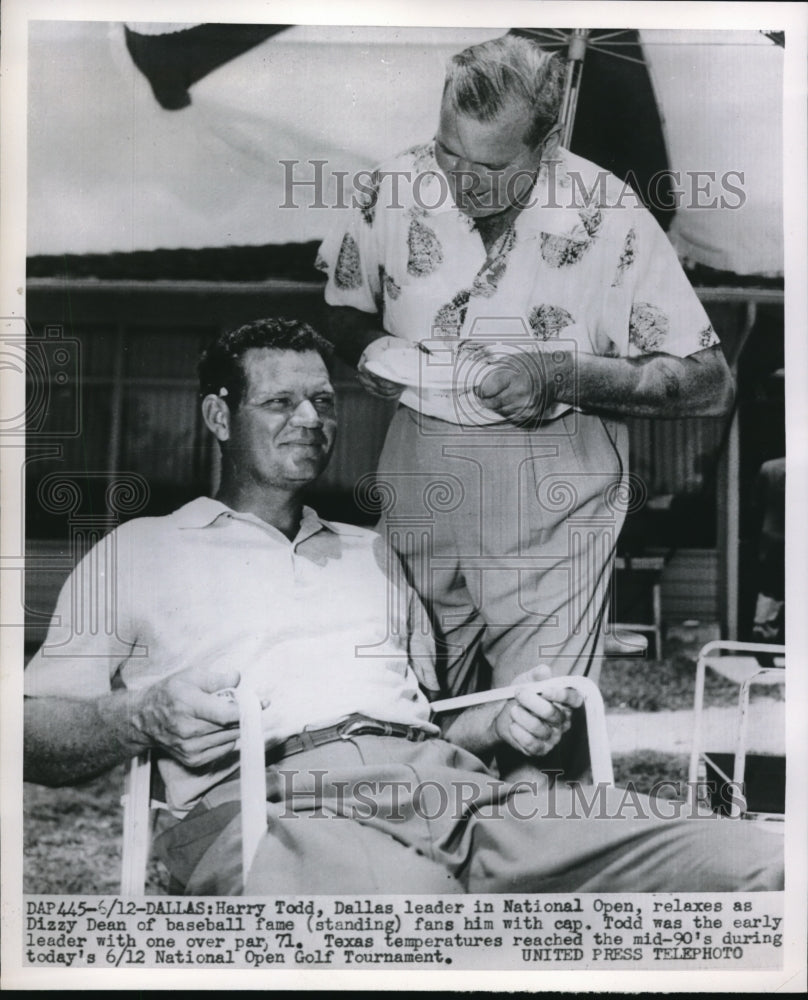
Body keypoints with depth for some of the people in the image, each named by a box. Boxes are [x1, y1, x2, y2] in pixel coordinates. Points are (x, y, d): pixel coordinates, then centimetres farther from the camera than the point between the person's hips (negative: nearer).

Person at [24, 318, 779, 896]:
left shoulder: (370, 553, 34)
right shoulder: (138, 552, 19)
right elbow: (35, 729, 12)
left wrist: (501, 721, 9)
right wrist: (143, 717, -10)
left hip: (449, 787, 6)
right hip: (278, 802, -5)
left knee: (751, 861, -16)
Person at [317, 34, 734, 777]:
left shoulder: (608, 216, -10)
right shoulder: (392, 190, -3)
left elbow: (709, 383, -7)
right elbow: (333, 307, 16)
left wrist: (568, 376, -19)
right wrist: (371, 349, -8)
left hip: (553, 514, -3)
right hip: (419, 499, 3)